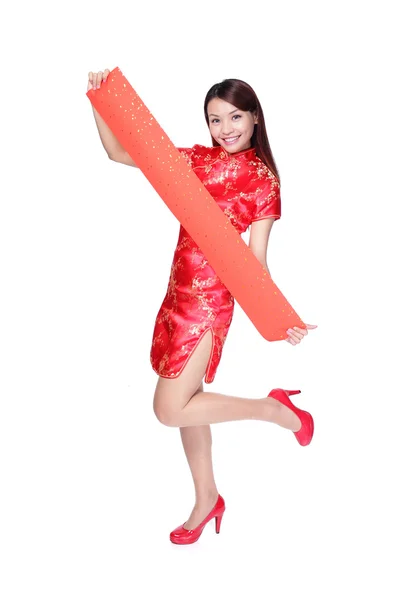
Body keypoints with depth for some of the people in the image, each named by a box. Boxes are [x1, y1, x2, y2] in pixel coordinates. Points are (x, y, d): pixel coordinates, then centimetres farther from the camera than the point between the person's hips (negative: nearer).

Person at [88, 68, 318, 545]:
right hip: (180, 291, 6)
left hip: (210, 299, -6)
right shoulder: (199, 159, 7)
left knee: (170, 409, -9)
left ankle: (275, 408, 8)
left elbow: (255, 259, -8)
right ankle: (207, 498, 34)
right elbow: (119, 153, 10)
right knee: (185, 401, 15)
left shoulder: (263, 178, -6)